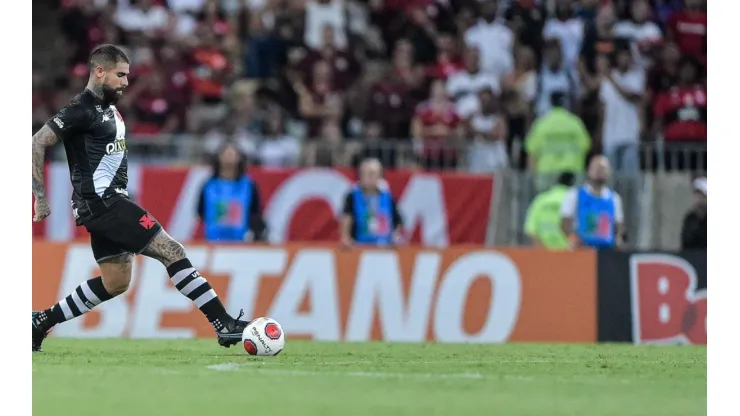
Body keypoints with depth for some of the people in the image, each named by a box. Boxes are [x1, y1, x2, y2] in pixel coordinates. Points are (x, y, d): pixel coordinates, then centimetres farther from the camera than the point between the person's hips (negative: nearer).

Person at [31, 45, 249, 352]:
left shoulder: (108, 109, 16)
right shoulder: (81, 109, -13)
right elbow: (37, 144, -17)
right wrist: (41, 198, -18)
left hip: (108, 203, 10)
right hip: (100, 202, -10)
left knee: (115, 282, 13)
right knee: (172, 251, -12)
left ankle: (40, 323, 19)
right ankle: (224, 325, -13)